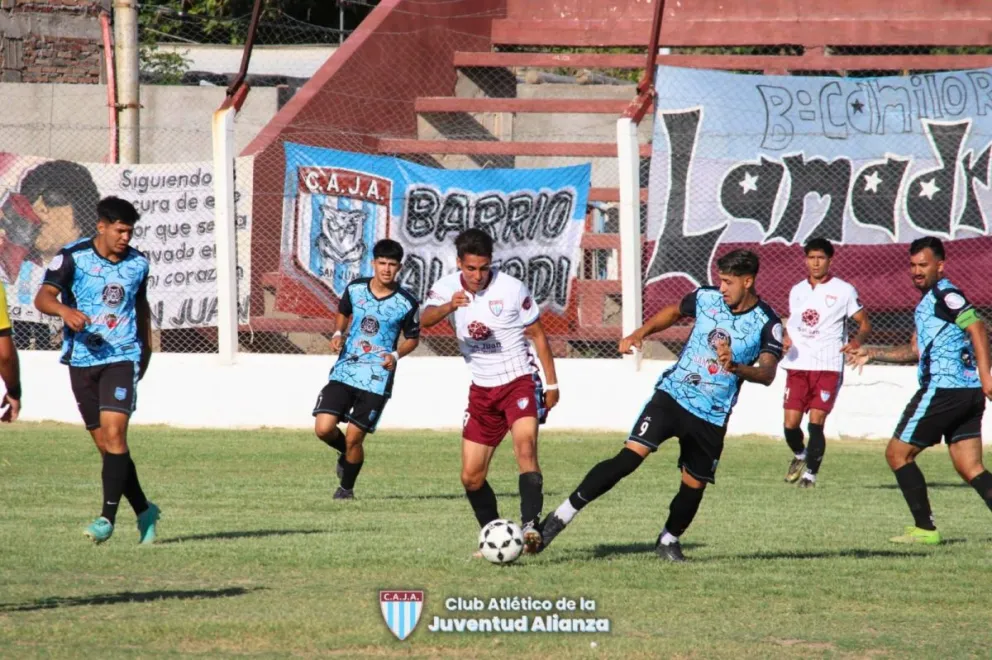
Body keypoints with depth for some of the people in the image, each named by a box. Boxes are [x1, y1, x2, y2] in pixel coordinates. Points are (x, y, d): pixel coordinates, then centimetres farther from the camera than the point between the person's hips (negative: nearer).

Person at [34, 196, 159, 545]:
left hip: (122, 357, 0)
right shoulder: (73, 257, -6)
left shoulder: (137, 263, 4)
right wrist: (65, 310, -37)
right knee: (105, 444, 5)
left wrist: (146, 348, 27)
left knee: (114, 433, -17)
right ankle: (143, 511, 20)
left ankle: (108, 517, -17)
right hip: (82, 359, 0)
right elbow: (42, 297, -17)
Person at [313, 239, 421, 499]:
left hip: (377, 379, -3)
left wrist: (396, 355, -13)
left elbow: (413, 338, 7)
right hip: (344, 371, 3)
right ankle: (346, 454, 25)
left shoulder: (407, 303, -7)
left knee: (353, 438, -4)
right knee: (324, 429, -10)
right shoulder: (355, 288, 0)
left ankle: (347, 487, 22)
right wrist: (338, 334, 1)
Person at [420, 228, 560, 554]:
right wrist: (449, 307, -46)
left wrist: (552, 383, -1)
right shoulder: (448, 287, -4)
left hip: (519, 381, -4)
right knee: (471, 477, 5)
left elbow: (537, 334, 0)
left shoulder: (512, 289, -11)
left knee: (525, 445, -30)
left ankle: (530, 526, -39)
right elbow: (425, 319, -25)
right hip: (482, 390, 4)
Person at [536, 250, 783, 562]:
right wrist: (640, 334, 8)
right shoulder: (707, 297, 0)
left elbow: (768, 373, -23)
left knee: (694, 484, 6)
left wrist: (735, 367, -41)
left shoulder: (766, 324, -10)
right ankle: (564, 515, -14)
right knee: (629, 456, -15)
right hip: (673, 395, 0)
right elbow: (674, 312, 21)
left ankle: (669, 540, 34)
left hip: (711, 416, 0)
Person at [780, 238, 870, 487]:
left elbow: (865, 324, 4)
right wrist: (786, 339, 5)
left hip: (828, 366, -4)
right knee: (790, 424, -1)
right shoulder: (797, 291, 16)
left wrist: (857, 341, -17)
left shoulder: (843, 291, 2)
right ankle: (800, 455, 29)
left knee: (816, 422, -12)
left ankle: (811, 473, 0)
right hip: (797, 365, 4)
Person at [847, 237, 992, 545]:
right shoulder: (927, 302, 23)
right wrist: (872, 353, 27)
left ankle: (925, 528, 0)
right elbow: (916, 351, 31)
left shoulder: (945, 294, -7)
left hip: (943, 388, -9)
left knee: (897, 453, 1)